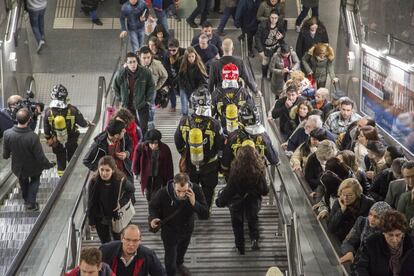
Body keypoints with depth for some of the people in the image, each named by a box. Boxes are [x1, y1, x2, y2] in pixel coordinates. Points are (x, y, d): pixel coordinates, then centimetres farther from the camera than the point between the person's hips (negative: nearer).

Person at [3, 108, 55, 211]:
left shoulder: (7, 134, -29)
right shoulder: (33, 137, -38)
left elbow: (5, 155, -13)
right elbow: (41, 157, -26)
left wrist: (7, 155, 13)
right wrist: (49, 165, -5)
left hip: (18, 168, 3)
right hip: (32, 168, -3)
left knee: (23, 181, 35)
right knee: (35, 180, 32)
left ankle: (26, 200, 57)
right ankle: (31, 203, 30)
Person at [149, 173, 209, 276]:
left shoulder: (196, 190, -31)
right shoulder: (163, 193, -34)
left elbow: (205, 215, -28)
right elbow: (153, 206, -10)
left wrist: (194, 203, -45)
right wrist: (153, 218, -30)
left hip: (187, 229, 3)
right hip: (169, 231, -3)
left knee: (182, 250, 32)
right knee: (170, 257, 11)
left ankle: (179, 264, 66)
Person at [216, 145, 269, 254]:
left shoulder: (235, 170, -30)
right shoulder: (259, 170, -24)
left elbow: (229, 188, -20)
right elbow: (264, 190, -13)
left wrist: (220, 200, -3)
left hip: (237, 201, -1)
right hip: (253, 200, 1)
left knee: (237, 223, 20)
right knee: (253, 218, 26)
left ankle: (240, 248, 27)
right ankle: (254, 238, 3)